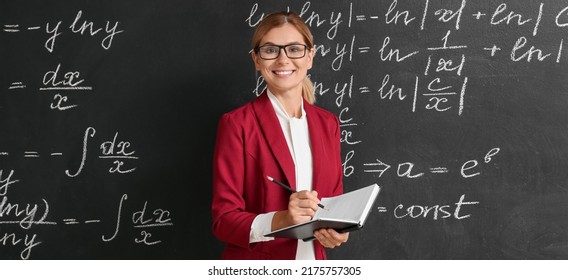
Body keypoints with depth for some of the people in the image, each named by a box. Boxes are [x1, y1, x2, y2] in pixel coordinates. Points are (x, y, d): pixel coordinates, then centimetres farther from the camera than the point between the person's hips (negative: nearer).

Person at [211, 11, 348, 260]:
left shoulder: (327, 123, 3)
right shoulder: (237, 124, -12)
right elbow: (224, 219, -13)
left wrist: (336, 230, -11)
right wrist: (279, 221, -29)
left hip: (313, 259, 5)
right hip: (256, 269, -4)